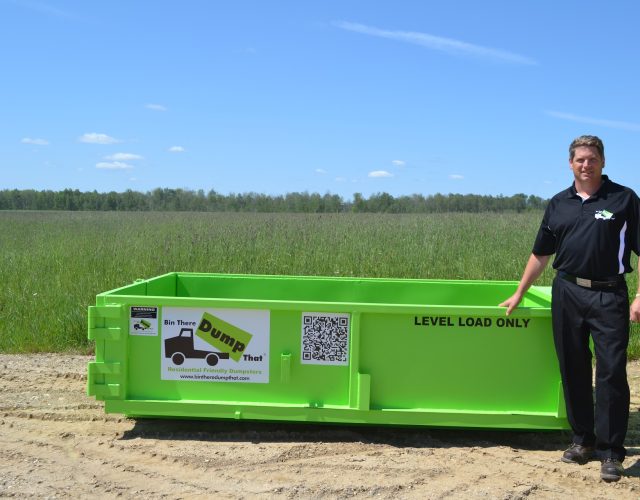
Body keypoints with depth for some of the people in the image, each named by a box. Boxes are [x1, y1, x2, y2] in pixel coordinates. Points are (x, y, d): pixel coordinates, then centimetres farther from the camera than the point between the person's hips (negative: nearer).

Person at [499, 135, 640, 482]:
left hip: (610, 295, -3)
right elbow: (540, 254, 16)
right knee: (573, 370, 9)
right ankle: (583, 438, 23)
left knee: (611, 372, -5)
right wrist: (519, 293, 14)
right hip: (567, 293, 4)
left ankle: (611, 450, 6)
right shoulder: (558, 204, 11)